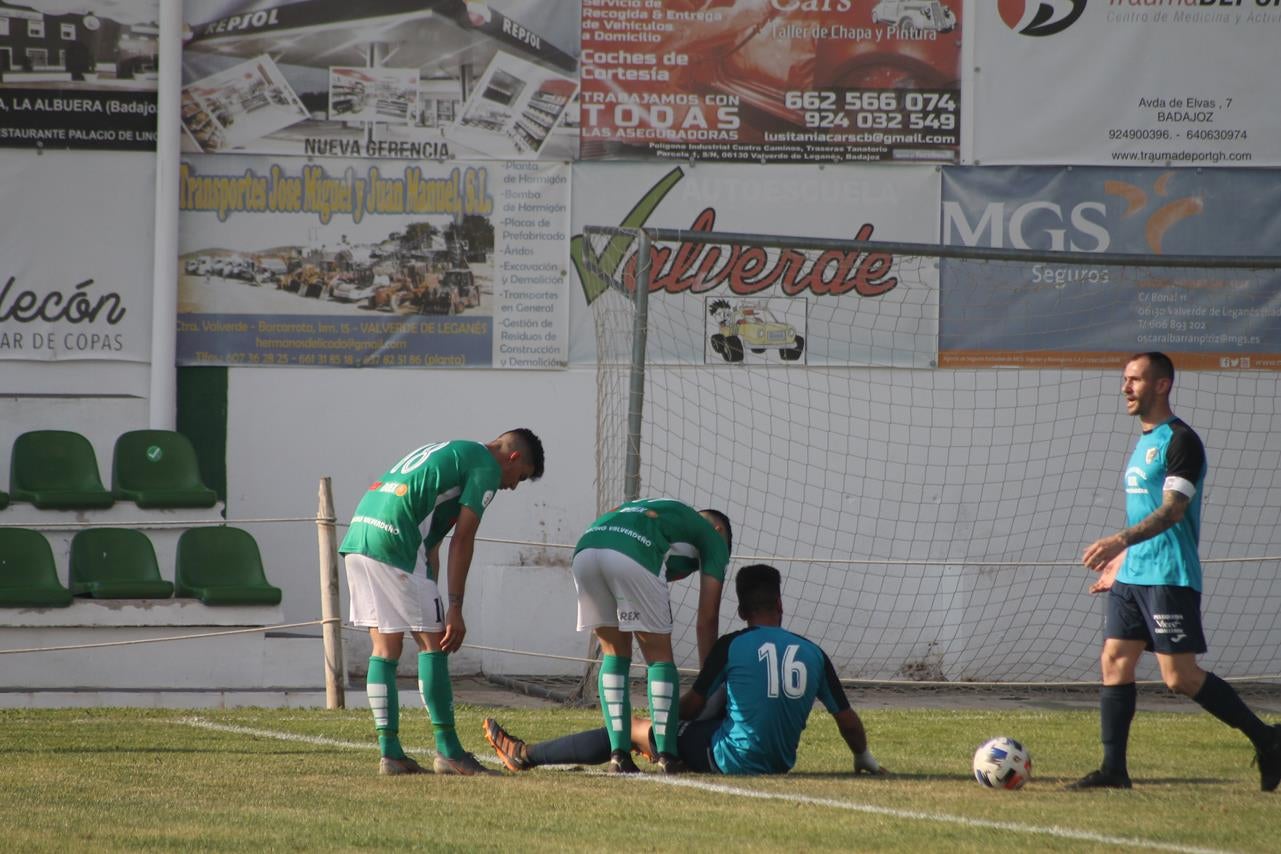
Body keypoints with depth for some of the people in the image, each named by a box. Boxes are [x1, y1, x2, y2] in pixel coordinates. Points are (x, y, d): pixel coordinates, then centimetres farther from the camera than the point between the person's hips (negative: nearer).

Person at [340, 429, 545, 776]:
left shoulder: (446, 453, 30)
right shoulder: (486, 466, 3)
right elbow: (462, 539, -5)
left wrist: (432, 603, 23)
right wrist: (455, 609, -4)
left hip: (357, 536, 9)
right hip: (394, 541, -9)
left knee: (385, 648, 11)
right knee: (432, 643, 0)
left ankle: (390, 753, 9)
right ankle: (447, 751, 2)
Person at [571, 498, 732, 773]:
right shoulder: (713, 534, 25)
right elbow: (707, 619, 21)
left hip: (584, 549, 5)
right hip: (633, 555, -5)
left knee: (615, 652, 19)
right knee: (659, 655, 10)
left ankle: (619, 752, 10)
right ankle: (667, 754, 3)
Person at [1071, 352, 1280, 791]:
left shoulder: (1181, 441, -12)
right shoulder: (1142, 442, 18)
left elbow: (1172, 511, -22)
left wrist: (1121, 540, -35)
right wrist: (1120, 560, 26)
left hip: (1170, 577, -9)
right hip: (1133, 575, 9)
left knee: (1180, 676, -10)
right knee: (1115, 663, 2)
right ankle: (1113, 769, 3)